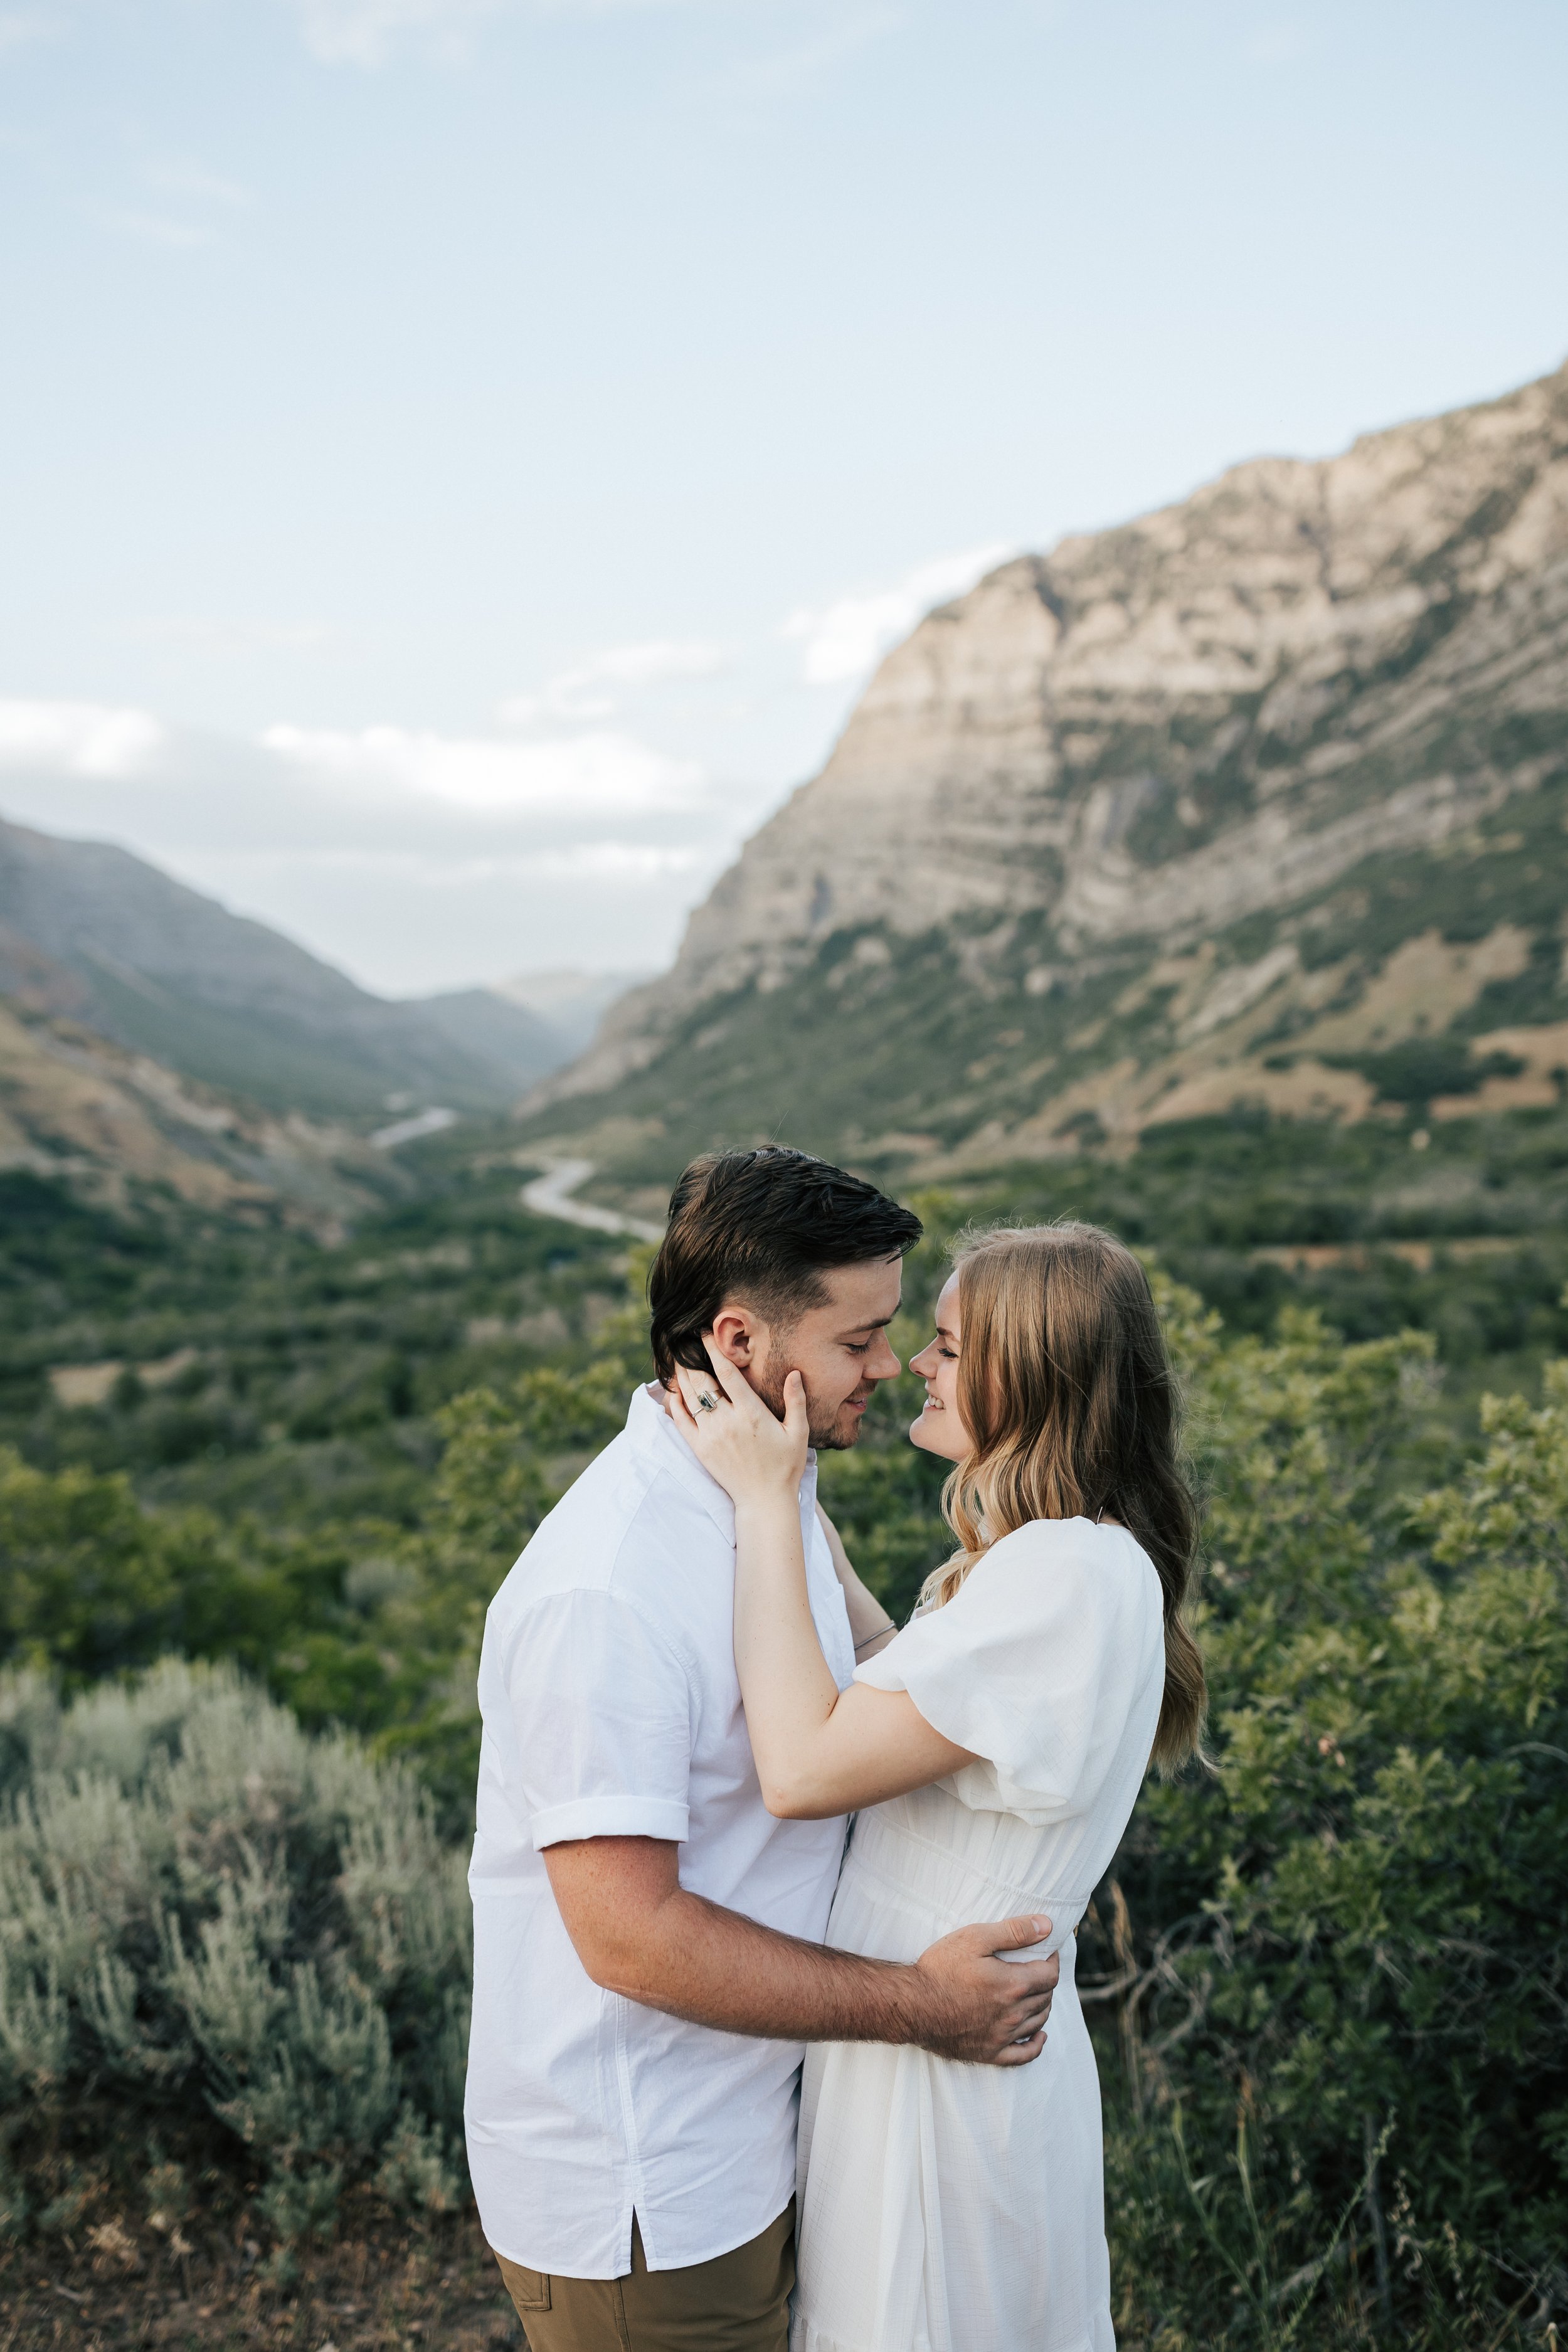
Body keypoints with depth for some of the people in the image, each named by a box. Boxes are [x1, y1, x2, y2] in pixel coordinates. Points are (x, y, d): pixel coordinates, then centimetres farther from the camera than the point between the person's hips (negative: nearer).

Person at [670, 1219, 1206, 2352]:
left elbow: (803, 1767, -30)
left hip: (949, 2062, -9)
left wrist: (769, 1500, -24)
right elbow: (889, 1686, 10)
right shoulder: (1054, 1556, 5)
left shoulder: (1070, 1577, -27)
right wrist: (793, 1496, 8)